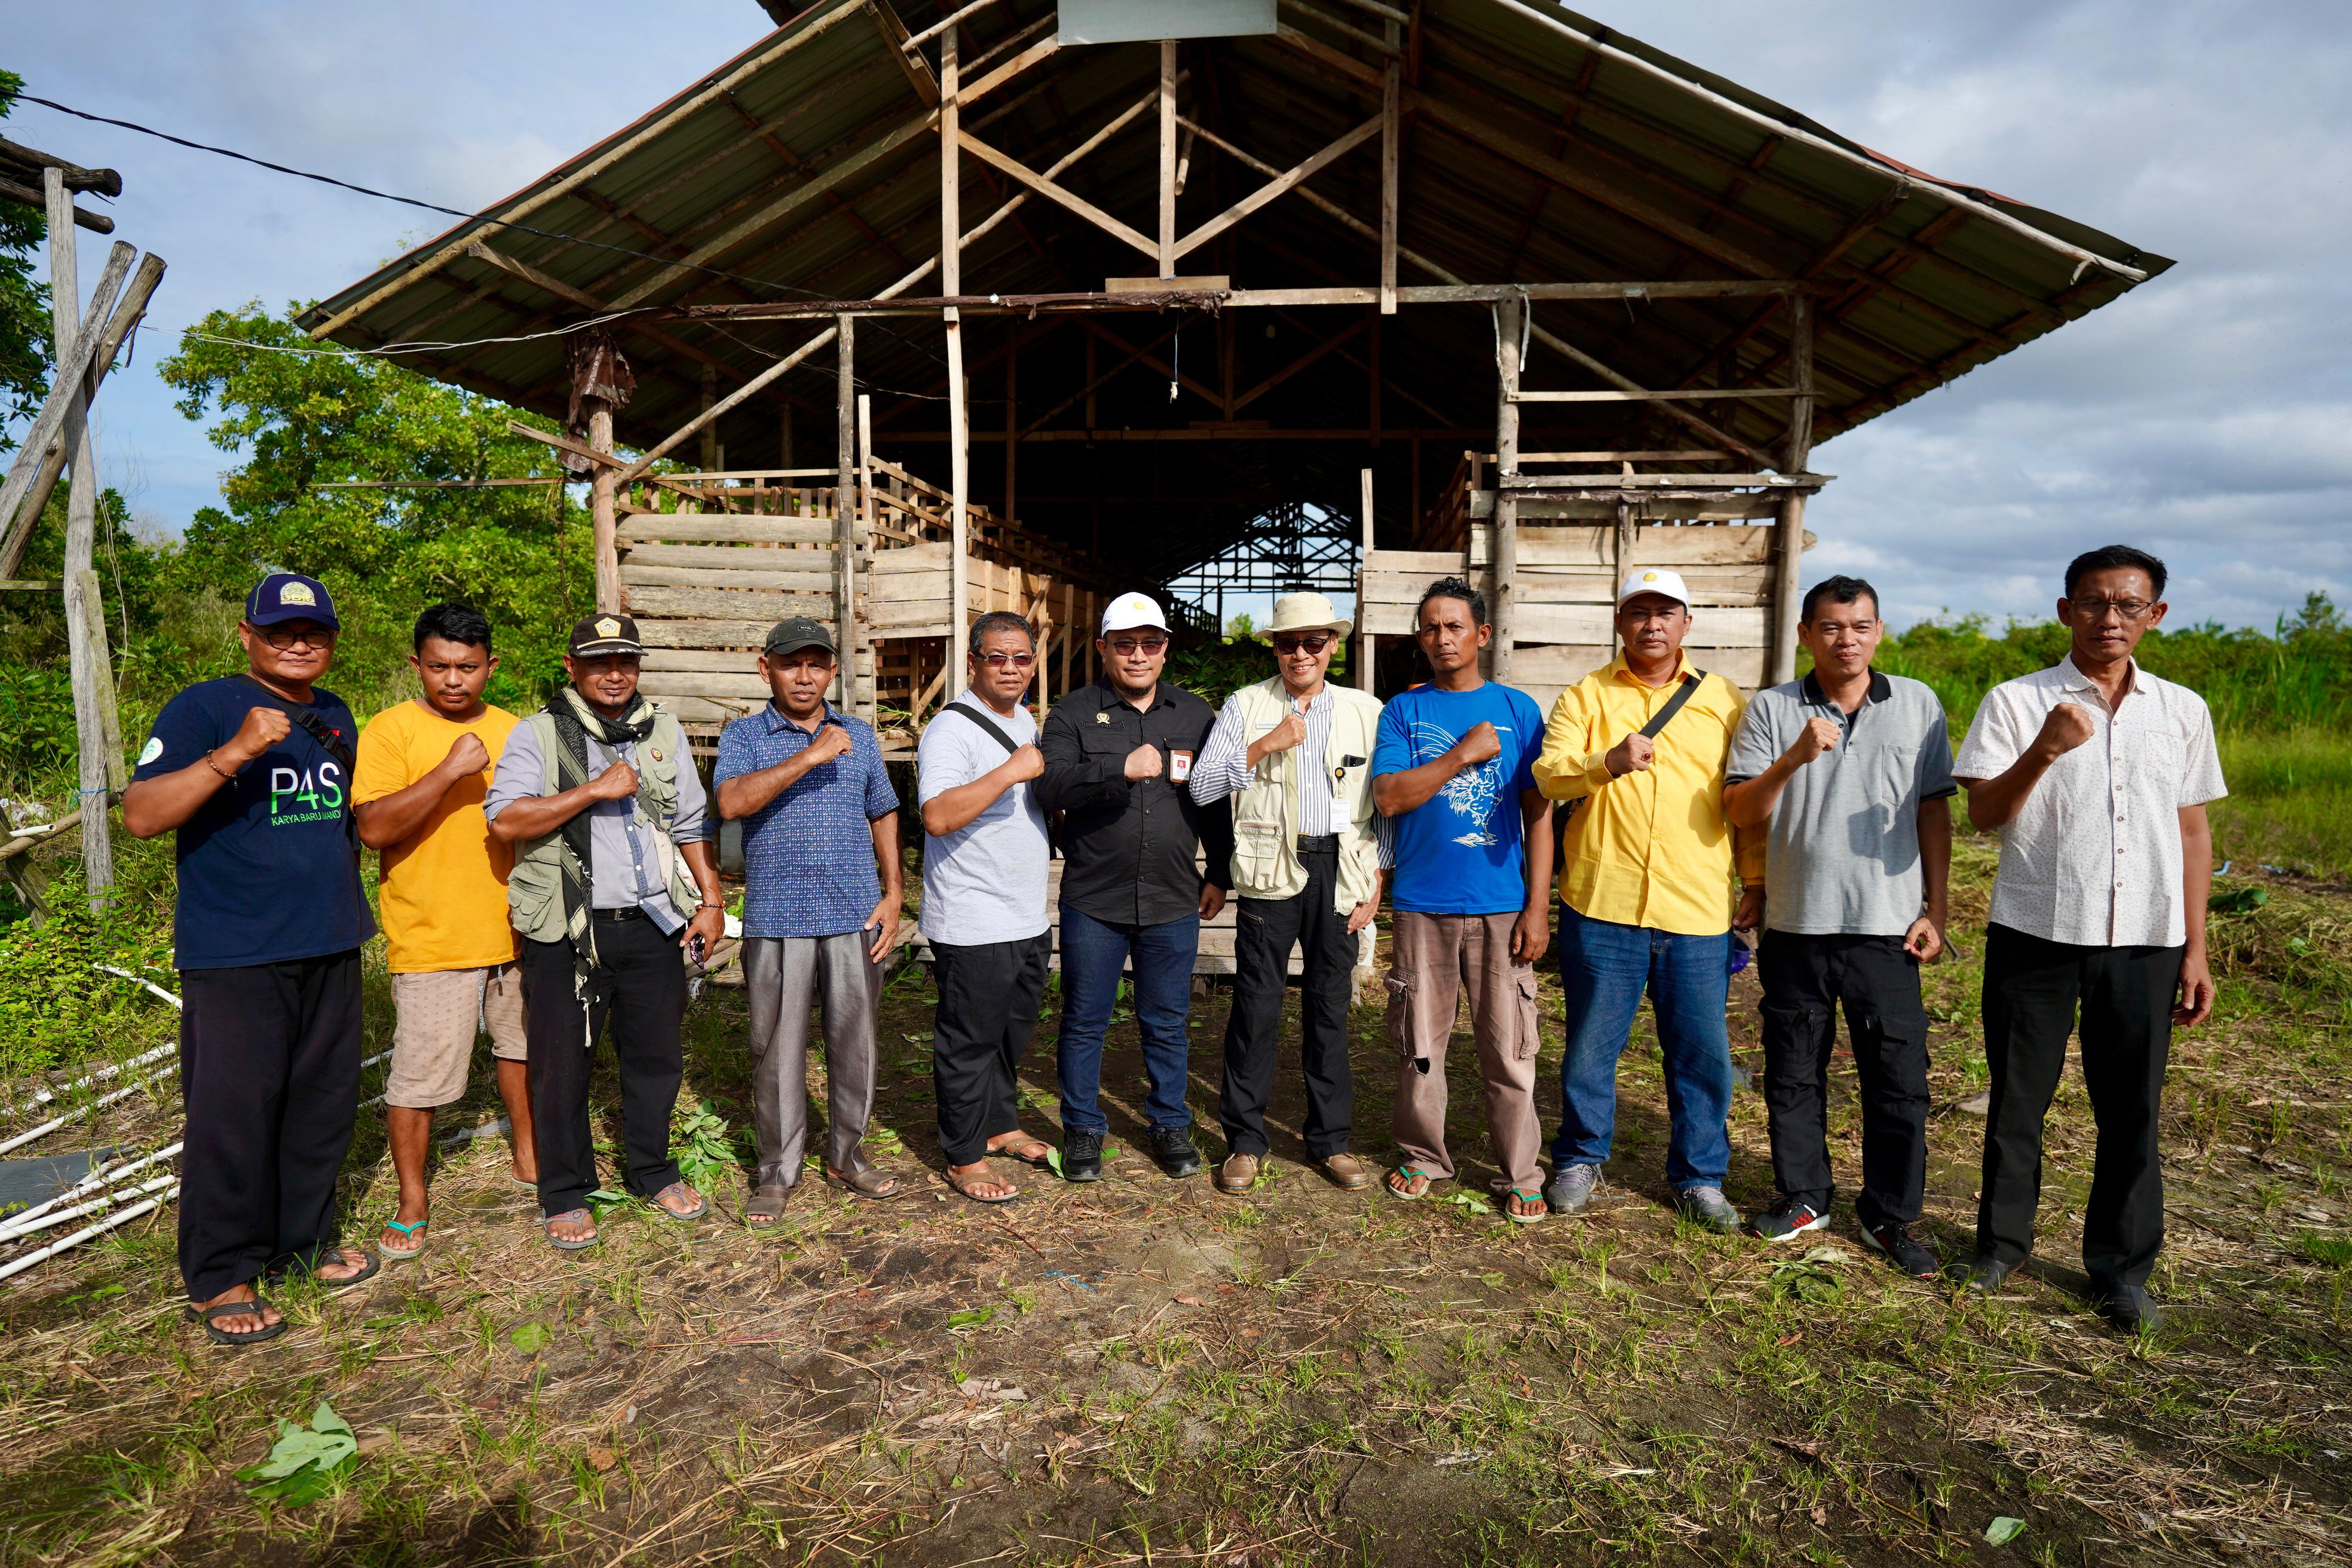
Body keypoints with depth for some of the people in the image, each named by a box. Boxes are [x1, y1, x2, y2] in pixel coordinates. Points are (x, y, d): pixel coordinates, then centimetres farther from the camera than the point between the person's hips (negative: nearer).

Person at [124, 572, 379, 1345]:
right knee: (234, 1113, 0)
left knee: (323, 1104, 14)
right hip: (234, 955, -6)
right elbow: (140, 815, -19)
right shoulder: (204, 707, -9)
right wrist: (235, 752, -31)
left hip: (330, 948, 6)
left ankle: (305, 1240, 31)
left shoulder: (335, 715, 12)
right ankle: (219, 1280, 16)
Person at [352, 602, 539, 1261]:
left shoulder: (512, 730, 8)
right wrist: (449, 770, -26)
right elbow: (374, 827, -18)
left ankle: (528, 1161, 37)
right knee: (418, 1075, -1)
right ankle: (411, 1205, 16)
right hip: (430, 936, -5)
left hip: (514, 928, 5)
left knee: (521, 1044, 19)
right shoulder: (391, 729, -7)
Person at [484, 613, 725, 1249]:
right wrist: (595, 790, -19)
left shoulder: (662, 731, 12)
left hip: (653, 925, 4)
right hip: (567, 932, -3)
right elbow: (505, 818, -15)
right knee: (563, 1066, 5)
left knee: (656, 1055, 12)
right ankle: (565, 1196, 22)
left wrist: (712, 900, 9)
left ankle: (652, 1173, 30)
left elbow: (692, 823, 15)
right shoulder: (539, 733, -2)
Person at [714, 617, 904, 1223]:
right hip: (776, 920, -3)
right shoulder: (744, 736, 2)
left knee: (854, 1041, 10)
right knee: (778, 1049, 4)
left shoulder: (859, 735, 12)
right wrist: (809, 756, -21)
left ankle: (847, 1155, 27)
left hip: (856, 918, 3)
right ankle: (777, 1170, 19)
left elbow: (883, 816, 17)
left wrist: (894, 893, 7)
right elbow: (732, 803, -17)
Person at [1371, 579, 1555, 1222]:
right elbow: (1388, 797, -6)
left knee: (1508, 1050, 3)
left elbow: (1538, 814, 4)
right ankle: (1423, 1157, 27)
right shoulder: (1402, 711, 6)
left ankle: (1521, 1176, 17)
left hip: (1501, 905, 0)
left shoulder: (1518, 709, 6)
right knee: (1419, 1045, 9)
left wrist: (1538, 906, -3)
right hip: (1420, 905, 1)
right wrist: (1464, 754, -12)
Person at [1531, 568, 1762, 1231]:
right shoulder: (1586, 696, 5)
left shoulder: (1723, 700, 10)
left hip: (1699, 911, 2)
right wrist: (1609, 763, -28)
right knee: (1590, 1046, 9)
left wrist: (1758, 881, 11)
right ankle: (1580, 1160, 29)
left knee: (1702, 1053, 8)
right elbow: (1550, 776, -9)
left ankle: (1700, 1177, 26)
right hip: (1602, 904, -1)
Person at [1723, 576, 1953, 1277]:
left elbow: (1933, 810, 8)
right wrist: (1792, 760, -22)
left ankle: (1890, 1215, 22)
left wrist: (1935, 909, 4)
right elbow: (1740, 813, -6)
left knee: (1899, 1079, 5)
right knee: (1793, 1073, 11)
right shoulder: (1772, 710, 1)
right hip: (1796, 926, 0)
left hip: (1887, 926, 0)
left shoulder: (1918, 705, 5)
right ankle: (1803, 1196, 28)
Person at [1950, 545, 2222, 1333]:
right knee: (2018, 1098, 9)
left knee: (2132, 1111, 8)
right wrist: (2044, 751, -26)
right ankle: (2003, 1239, 27)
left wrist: (2195, 949, 8)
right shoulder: (2016, 701, -2)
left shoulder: (2183, 711, 8)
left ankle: (2120, 1268, 25)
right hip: (2035, 934, -2)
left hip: (2144, 942, 2)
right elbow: (1983, 813, -9)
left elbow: (2193, 830, 11)